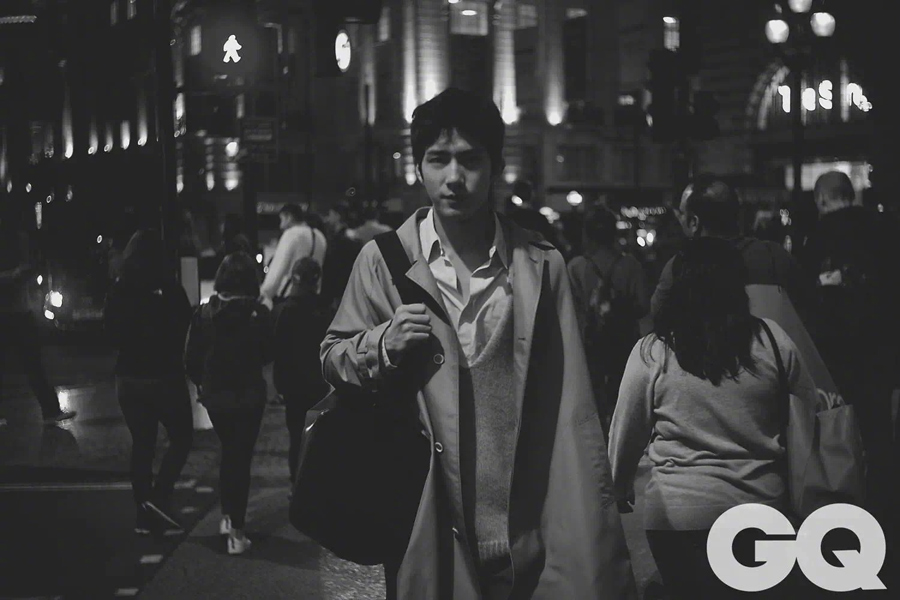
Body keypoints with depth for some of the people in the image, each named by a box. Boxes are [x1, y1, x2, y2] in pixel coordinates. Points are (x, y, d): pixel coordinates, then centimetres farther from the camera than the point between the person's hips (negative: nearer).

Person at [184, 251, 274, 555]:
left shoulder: (203, 312, -7)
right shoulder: (259, 313, -14)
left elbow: (191, 357, -5)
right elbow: (267, 354, -6)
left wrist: (201, 383, 11)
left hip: (215, 394, 3)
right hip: (249, 394, -3)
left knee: (229, 452, 24)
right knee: (242, 457, 5)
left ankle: (227, 516, 28)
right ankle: (236, 532, 4)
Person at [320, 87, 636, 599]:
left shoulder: (542, 266, 1)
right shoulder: (383, 259, 0)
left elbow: (571, 411, -1)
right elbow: (333, 358, 9)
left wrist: (591, 539, -6)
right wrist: (383, 345, -12)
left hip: (524, 533, 0)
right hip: (426, 532, 0)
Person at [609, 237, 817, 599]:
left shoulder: (651, 352, -7)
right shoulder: (772, 340, -3)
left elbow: (626, 433, 3)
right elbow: (810, 413, 7)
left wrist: (619, 487, 21)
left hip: (678, 513, -2)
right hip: (763, 505, 2)